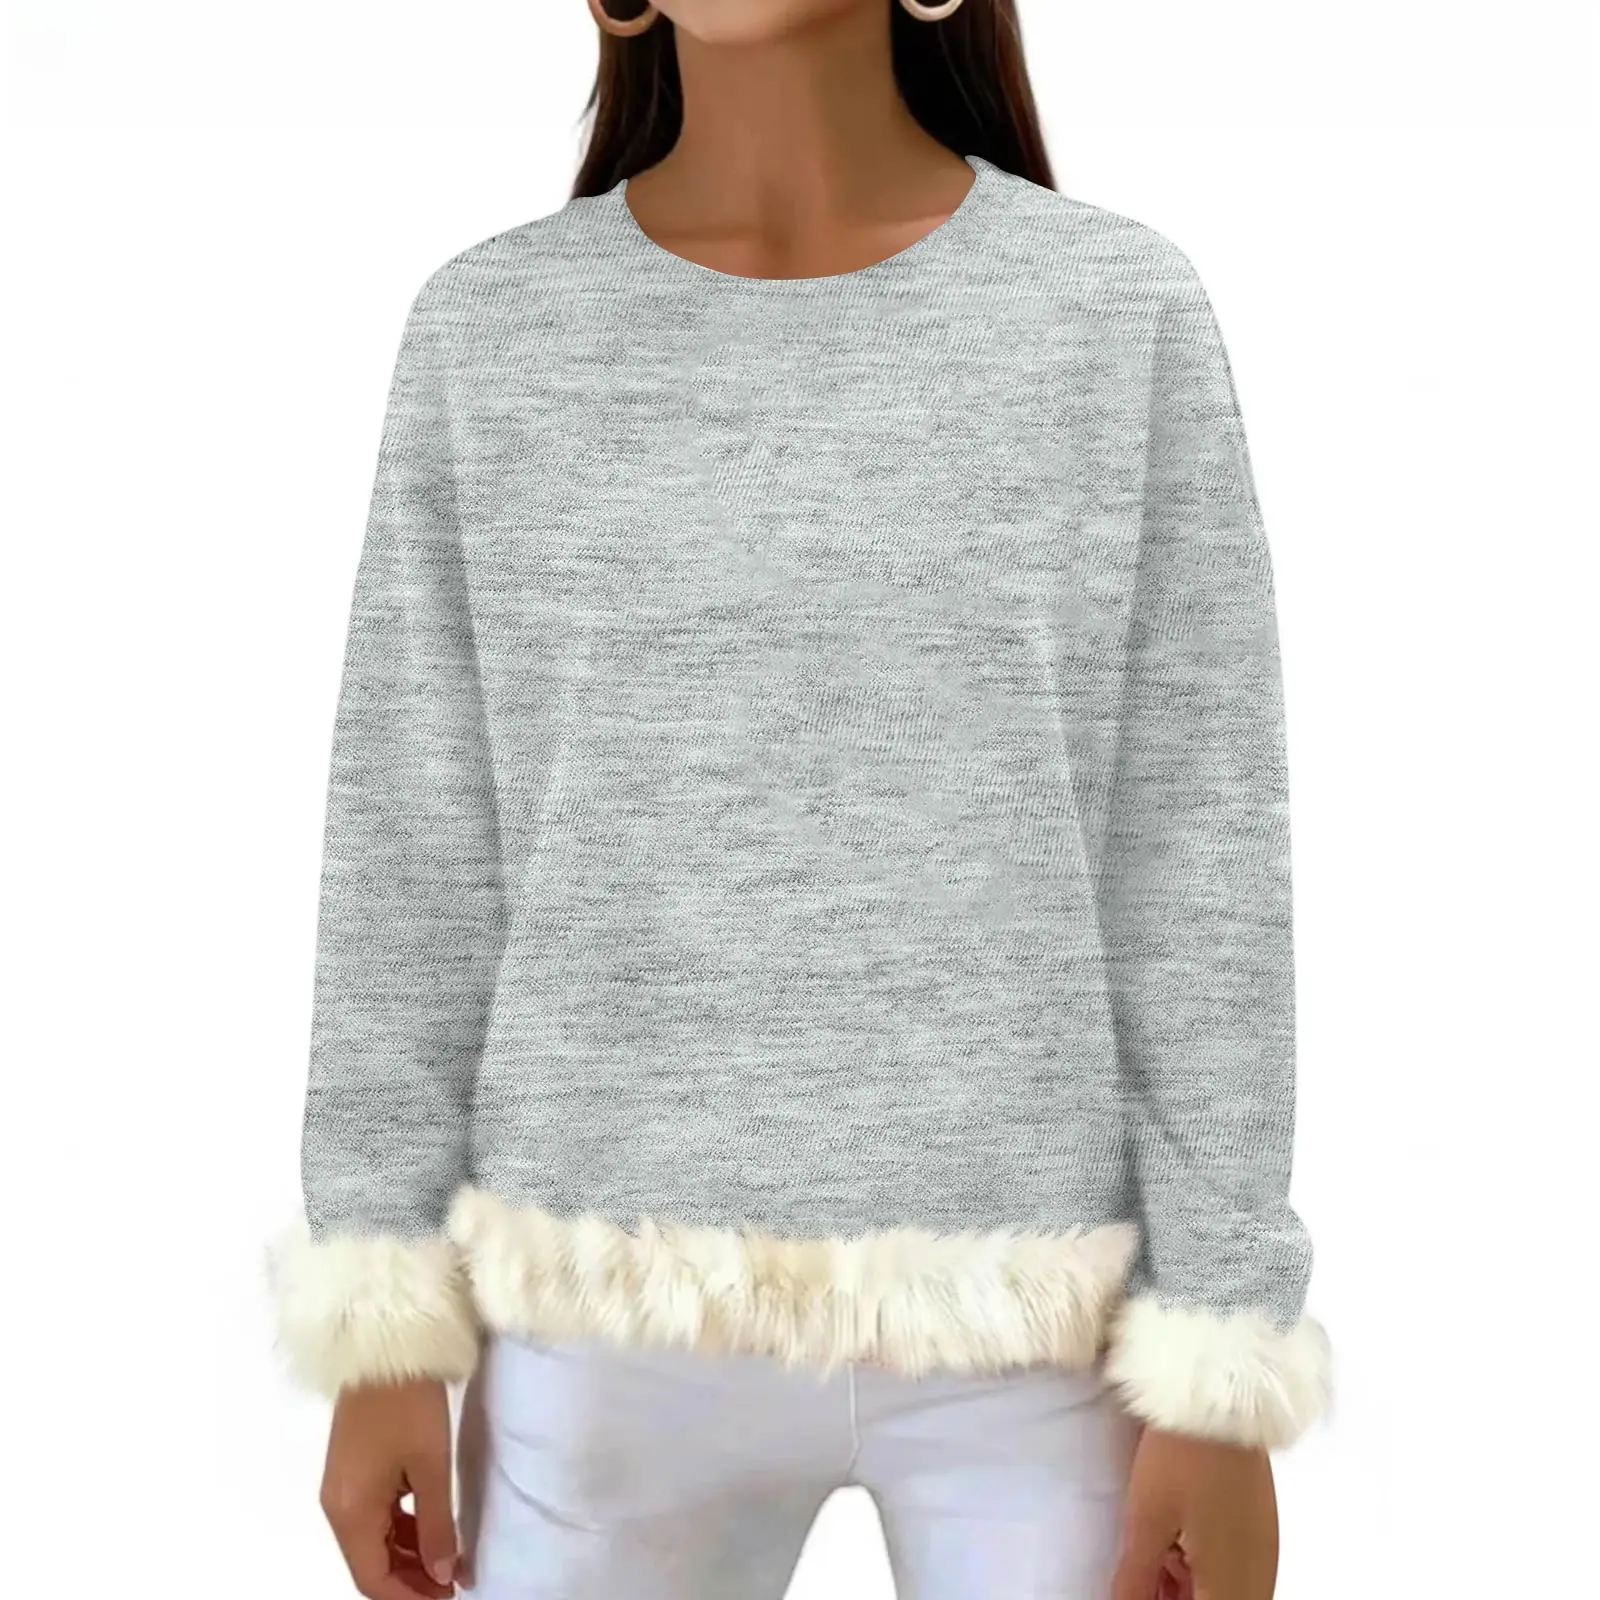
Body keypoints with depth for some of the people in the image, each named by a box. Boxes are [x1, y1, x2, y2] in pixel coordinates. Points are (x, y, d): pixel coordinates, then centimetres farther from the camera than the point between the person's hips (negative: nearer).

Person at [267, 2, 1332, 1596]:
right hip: (610, 1322, 1)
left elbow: (1201, 871, -3)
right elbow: (407, 861, 3)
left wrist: (1219, 1379, -3)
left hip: (1040, 1330, -1)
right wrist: (382, 1329, 2)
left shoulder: (1120, 315, -3)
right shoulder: (490, 330, 1)